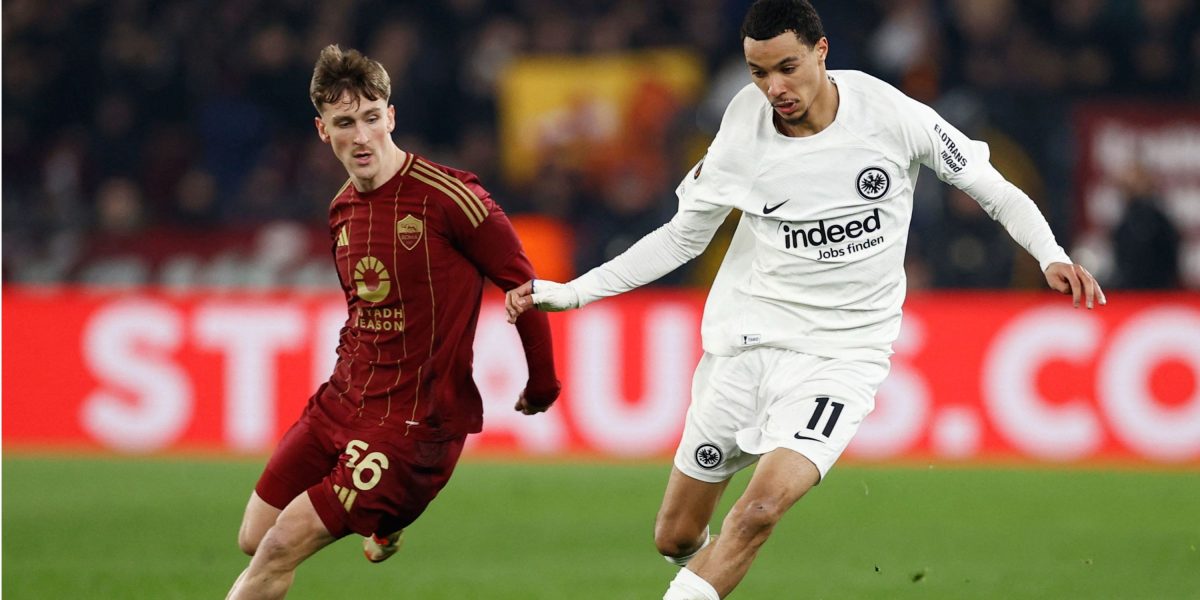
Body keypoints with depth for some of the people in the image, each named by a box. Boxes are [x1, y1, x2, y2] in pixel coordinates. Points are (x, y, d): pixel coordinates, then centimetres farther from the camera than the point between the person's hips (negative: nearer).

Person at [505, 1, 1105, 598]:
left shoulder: (891, 115, -10)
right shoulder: (743, 133, -5)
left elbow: (992, 188, 1)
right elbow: (681, 237, 9)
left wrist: (1051, 256, -14)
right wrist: (569, 293, 4)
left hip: (841, 354, -3)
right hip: (744, 342, 3)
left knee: (759, 509, -27)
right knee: (675, 537, 4)